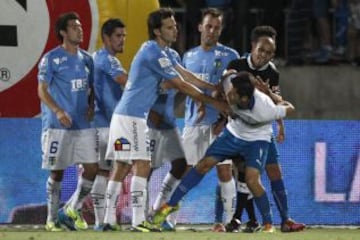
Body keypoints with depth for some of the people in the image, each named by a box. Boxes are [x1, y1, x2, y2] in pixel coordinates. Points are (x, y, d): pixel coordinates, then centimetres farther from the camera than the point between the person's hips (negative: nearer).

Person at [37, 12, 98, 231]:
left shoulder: (86, 59, 13)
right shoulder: (51, 59, -4)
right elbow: (42, 90, -7)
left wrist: (91, 106, 2)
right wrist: (58, 111, -21)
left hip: (83, 124, 5)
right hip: (58, 124, -5)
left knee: (92, 168, -3)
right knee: (57, 172, 0)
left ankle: (71, 210, 13)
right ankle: (52, 219, 10)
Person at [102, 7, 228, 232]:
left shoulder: (162, 51, 16)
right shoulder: (154, 53, -16)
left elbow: (184, 74, 16)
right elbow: (181, 85, -13)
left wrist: (215, 88, 9)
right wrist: (214, 102, -7)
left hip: (129, 115, 10)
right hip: (131, 116, -10)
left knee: (122, 168, 9)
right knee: (142, 166, -12)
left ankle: (109, 220, 9)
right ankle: (139, 221, -16)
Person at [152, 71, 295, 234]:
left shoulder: (264, 109, -39)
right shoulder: (230, 83, -30)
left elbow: (290, 109, -21)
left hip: (257, 139, -4)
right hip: (234, 132, 4)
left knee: (252, 180, -20)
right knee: (205, 164, -2)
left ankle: (268, 224, 1)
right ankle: (171, 204, 10)